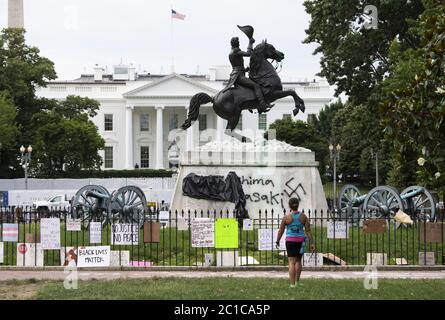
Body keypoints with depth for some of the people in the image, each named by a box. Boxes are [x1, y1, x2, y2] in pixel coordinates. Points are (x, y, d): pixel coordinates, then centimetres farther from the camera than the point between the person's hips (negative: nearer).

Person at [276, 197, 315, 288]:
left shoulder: (286, 217, -8)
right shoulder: (304, 217, -2)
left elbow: (281, 230, -1)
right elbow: (308, 231, -2)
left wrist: (277, 241, 13)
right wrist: (312, 243, 1)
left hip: (290, 241, -2)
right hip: (300, 241, 2)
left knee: (291, 262, -2)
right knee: (298, 260, 20)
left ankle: (292, 284, -8)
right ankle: (297, 281, 21)